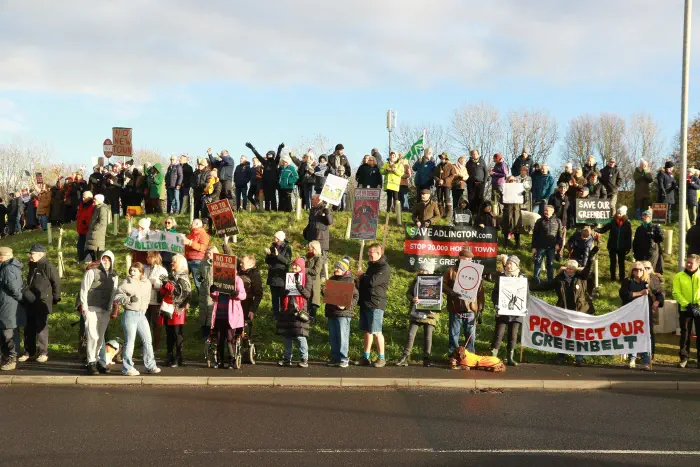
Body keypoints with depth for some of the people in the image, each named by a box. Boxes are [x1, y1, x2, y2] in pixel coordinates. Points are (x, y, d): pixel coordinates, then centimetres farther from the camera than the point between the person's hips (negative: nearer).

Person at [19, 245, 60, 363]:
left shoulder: (48, 267, -13)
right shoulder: (32, 266, 14)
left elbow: (56, 283, -11)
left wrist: (55, 298, -7)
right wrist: (26, 294, 19)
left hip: (42, 303, -8)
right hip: (30, 303, 8)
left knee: (41, 328, -3)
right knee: (29, 328, 11)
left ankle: (43, 353, 5)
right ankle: (29, 352, 20)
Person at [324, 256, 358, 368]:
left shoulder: (349, 280, -6)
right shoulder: (332, 279, 15)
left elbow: (355, 296, -9)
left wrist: (346, 305, -22)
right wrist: (324, 291, 3)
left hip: (343, 313, -7)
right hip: (331, 312, 7)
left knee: (342, 336, -6)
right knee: (333, 337, 10)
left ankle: (343, 359, 0)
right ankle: (335, 358, 19)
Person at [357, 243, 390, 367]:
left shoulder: (384, 268, -13)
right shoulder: (371, 265, 17)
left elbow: (372, 281, -24)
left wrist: (362, 275, -6)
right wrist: (360, 280, 5)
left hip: (376, 304, -8)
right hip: (365, 302, 8)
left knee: (376, 331, -5)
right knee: (367, 331, 10)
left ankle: (381, 358, 4)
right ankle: (366, 357, 14)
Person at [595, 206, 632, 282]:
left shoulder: (627, 223, -6)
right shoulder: (612, 222, -4)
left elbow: (629, 236, -3)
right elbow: (603, 229, -4)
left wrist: (629, 247, -5)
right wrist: (596, 229, -23)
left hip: (622, 247, -1)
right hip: (612, 246, 1)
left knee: (621, 263, 9)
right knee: (613, 262, 9)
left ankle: (622, 278, 18)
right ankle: (613, 277, 20)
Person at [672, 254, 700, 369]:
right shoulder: (679, 276, 2)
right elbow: (676, 293, -4)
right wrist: (687, 305, -14)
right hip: (685, 309, 0)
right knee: (685, 334, 3)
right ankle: (684, 357, 11)